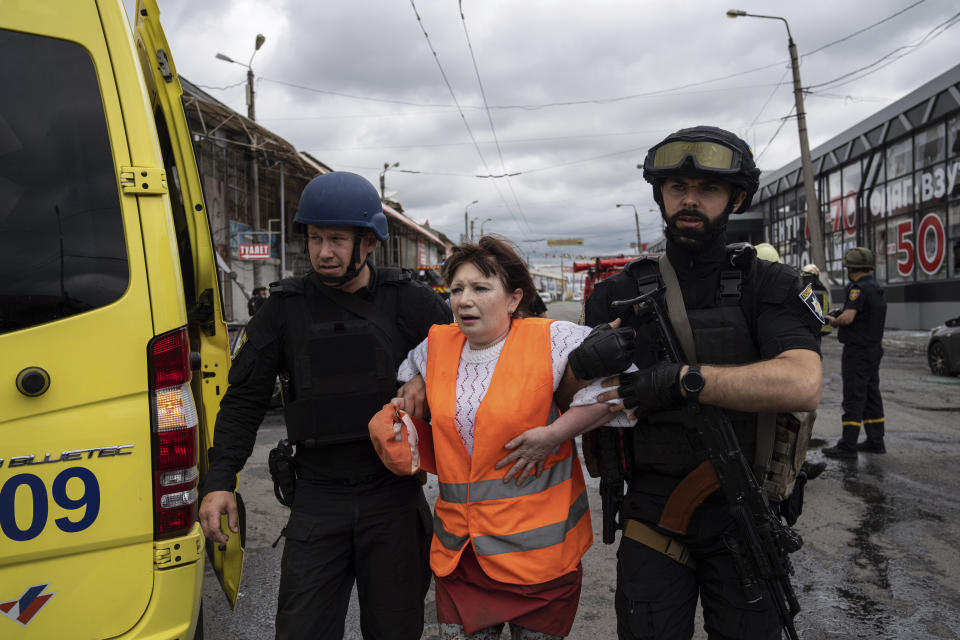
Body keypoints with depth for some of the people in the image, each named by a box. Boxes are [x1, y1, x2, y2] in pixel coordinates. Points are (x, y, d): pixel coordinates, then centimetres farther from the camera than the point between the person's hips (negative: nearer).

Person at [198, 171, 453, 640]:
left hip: (393, 495, 0)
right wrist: (220, 480, -4)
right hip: (318, 499, 1)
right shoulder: (285, 309, 2)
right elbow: (244, 398, 4)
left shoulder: (408, 301, -2)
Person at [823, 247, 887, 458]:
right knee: (871, 394, 14)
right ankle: (876, 441, 20)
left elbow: (847, 318, -28)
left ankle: (848, 445, -4)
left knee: (854, 397, -7)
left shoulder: (858, 288, -17)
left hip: (857, 351, -9)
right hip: (874, 348, 10)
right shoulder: (876, 288, 15)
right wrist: (840, 317, 14)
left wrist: (833, 321, -8)